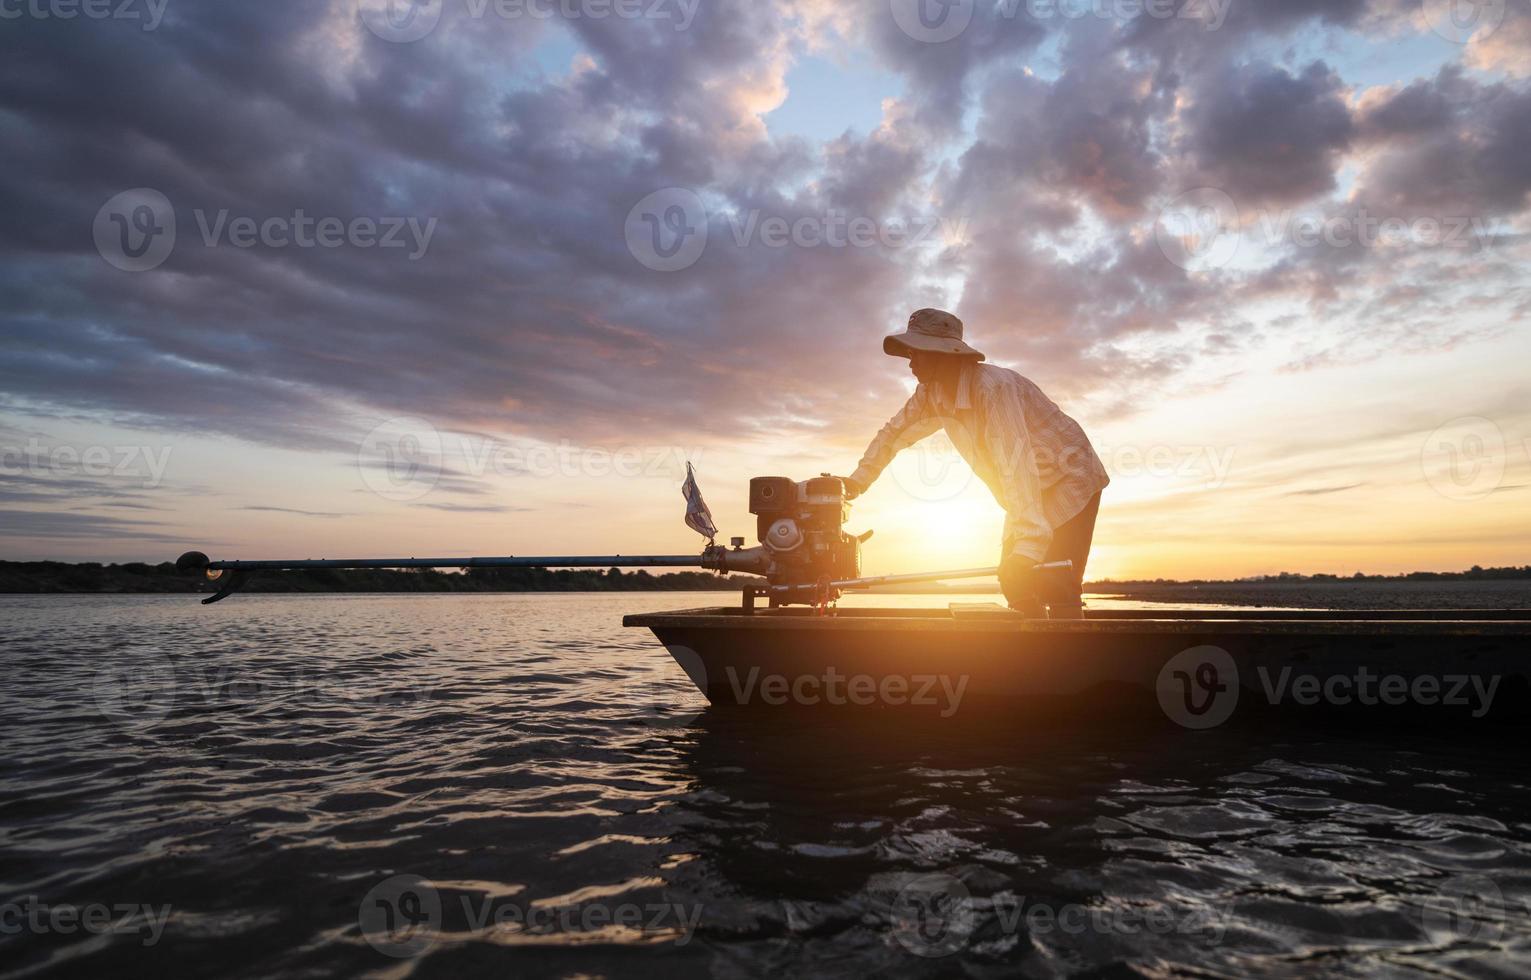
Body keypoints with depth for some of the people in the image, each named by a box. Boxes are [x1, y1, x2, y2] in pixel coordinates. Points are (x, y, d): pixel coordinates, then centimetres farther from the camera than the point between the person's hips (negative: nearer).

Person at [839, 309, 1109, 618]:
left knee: (1055, 588, -18)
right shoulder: (930, 394, -5)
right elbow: (895, 433, 8)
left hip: (1068, 479, -8)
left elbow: (1015, 461, -38)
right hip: (1032, 491, 8)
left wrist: (1029, 545, -44)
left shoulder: (992, 386, -31)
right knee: (1015, 583, 5)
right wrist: (858, 480, -2)